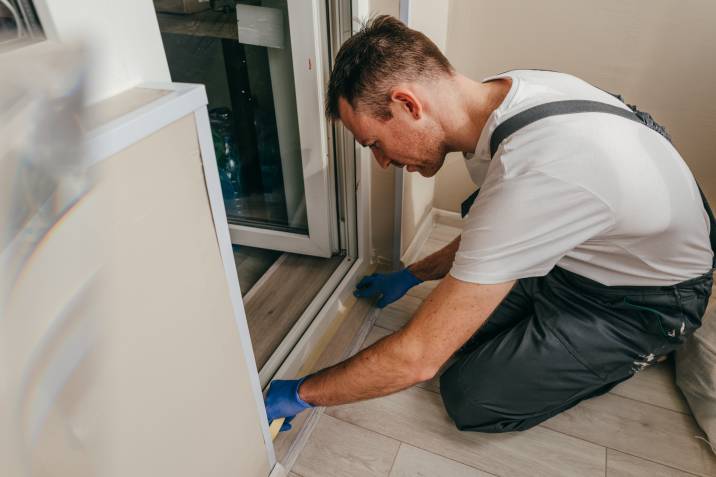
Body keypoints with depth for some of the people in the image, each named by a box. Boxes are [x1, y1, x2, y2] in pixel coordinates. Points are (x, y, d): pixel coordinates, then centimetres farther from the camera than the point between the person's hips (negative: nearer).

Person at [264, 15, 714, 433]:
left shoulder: (533, 176, -40)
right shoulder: (509, 90, -12)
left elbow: (417, 358, -33)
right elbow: (492, 236, 5)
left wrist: (300, 394, -17)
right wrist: (410, 276, 13)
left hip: (650, 300, -7)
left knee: (470, 398, -9)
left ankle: (623, 355, 8)